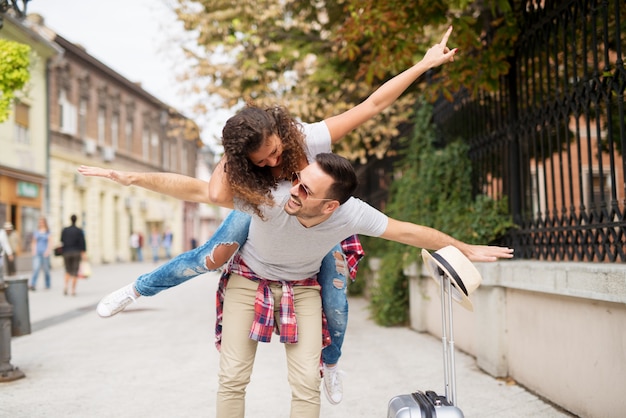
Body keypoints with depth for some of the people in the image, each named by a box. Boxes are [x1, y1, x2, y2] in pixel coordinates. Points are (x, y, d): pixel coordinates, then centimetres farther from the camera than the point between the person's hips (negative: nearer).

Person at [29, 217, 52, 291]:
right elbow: (33, 242, 17)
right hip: (37, 253, 2)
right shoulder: (36, 232, 11)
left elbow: (50, 242, -4)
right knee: (36, 268, -12)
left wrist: (48, 251, -14)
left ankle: (47, 285, 17)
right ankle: (33, 285, -22)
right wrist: (33, 250, 4)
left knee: (46, 270, 4)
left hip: (45, 253, -2)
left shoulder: (48, 232, 2)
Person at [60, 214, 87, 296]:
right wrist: (84, 252, -14)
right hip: (76, 253, -2)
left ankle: (66, 285, -7)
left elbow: (62, 240, 5)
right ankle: (73, 289, -2)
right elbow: (82, 242, -11)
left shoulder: (65, 230, 3)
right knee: (75, 272, 3)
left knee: (68, 271, 16)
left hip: (66, 252, 2)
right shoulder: (79, 231, -4)